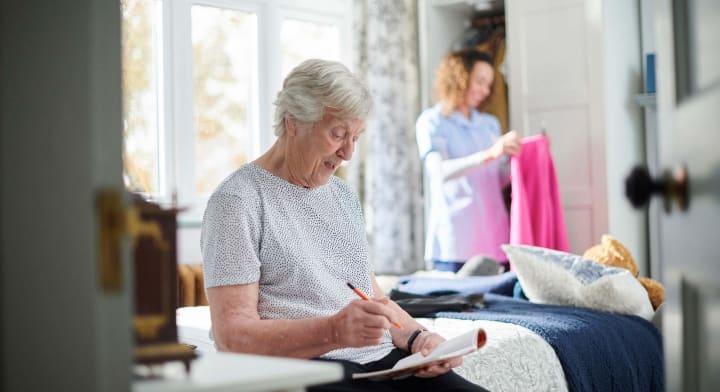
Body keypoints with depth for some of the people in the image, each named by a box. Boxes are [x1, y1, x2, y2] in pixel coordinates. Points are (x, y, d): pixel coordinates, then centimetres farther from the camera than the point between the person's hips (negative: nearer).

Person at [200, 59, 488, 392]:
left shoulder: (344, 195, 20)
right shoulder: (238, 201, -5)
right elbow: (232, 335, -13)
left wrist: (416, 336, 0)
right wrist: (334, 331, -27)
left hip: (380, 360, 7)